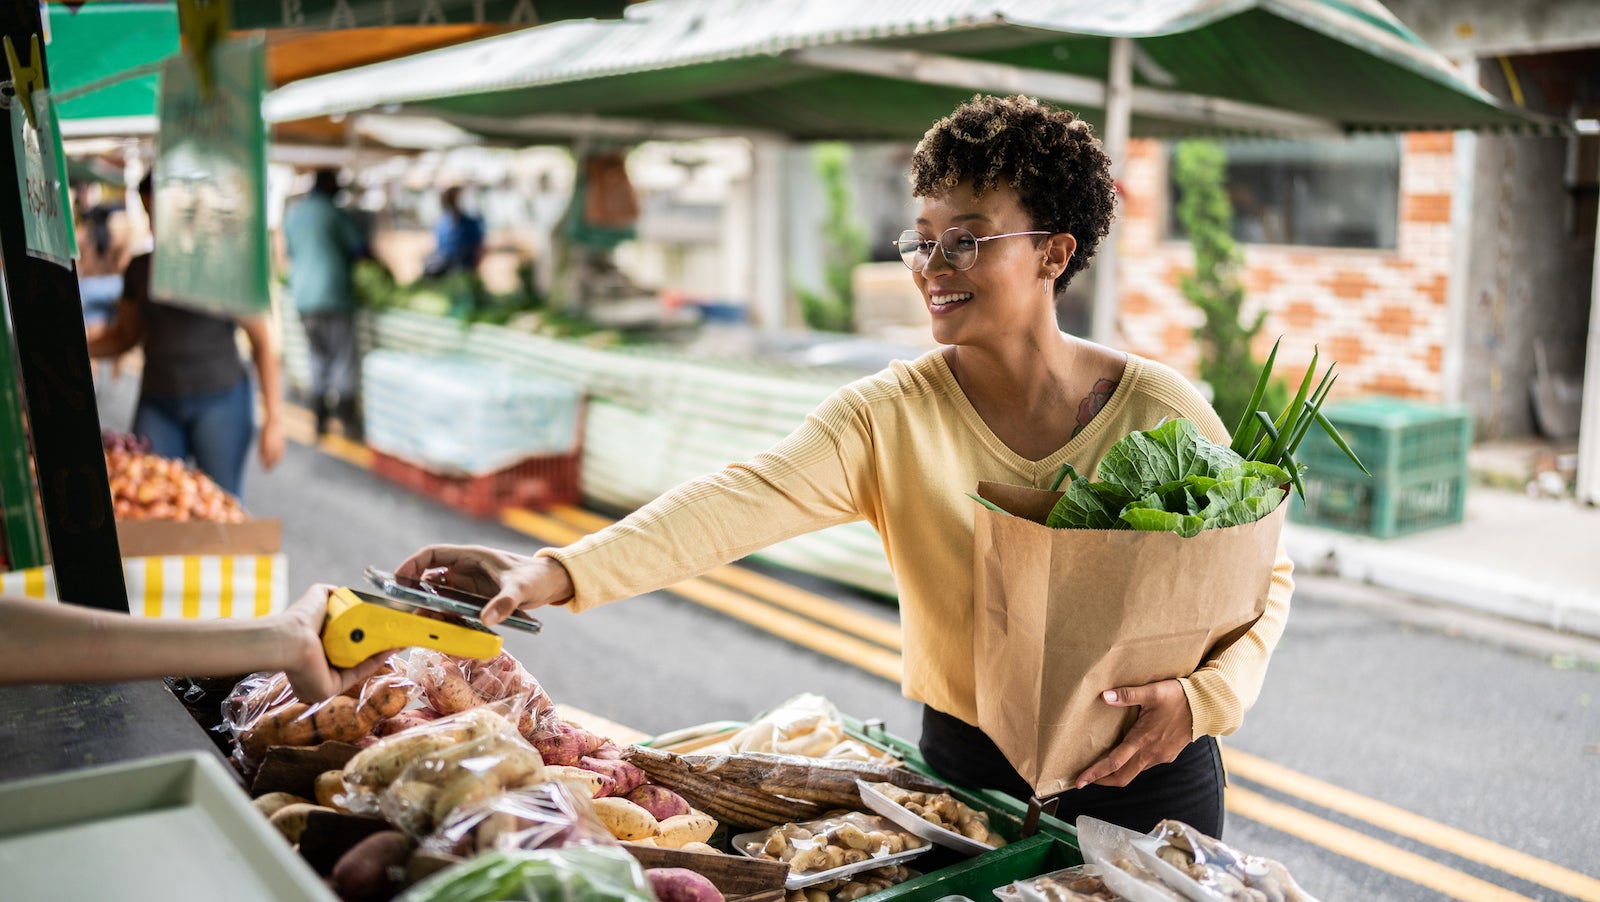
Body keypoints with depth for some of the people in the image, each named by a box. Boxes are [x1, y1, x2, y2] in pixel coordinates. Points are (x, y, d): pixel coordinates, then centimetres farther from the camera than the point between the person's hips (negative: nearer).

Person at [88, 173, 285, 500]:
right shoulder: (140, 269, 9)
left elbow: (262, 341, -5)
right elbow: (124, 335, 19)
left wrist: (274, 417, -11)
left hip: (219, 401, -4)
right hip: (158, 403, 4)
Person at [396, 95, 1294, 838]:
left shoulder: (1160, 409, -12)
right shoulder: (890, 416, -13)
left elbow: (1264, 570, -3)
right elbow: (746, 498, -28)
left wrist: (1199, 694, -21)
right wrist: (563, 570, -42)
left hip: (1146, 779, 0)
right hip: (967, 769, 1)